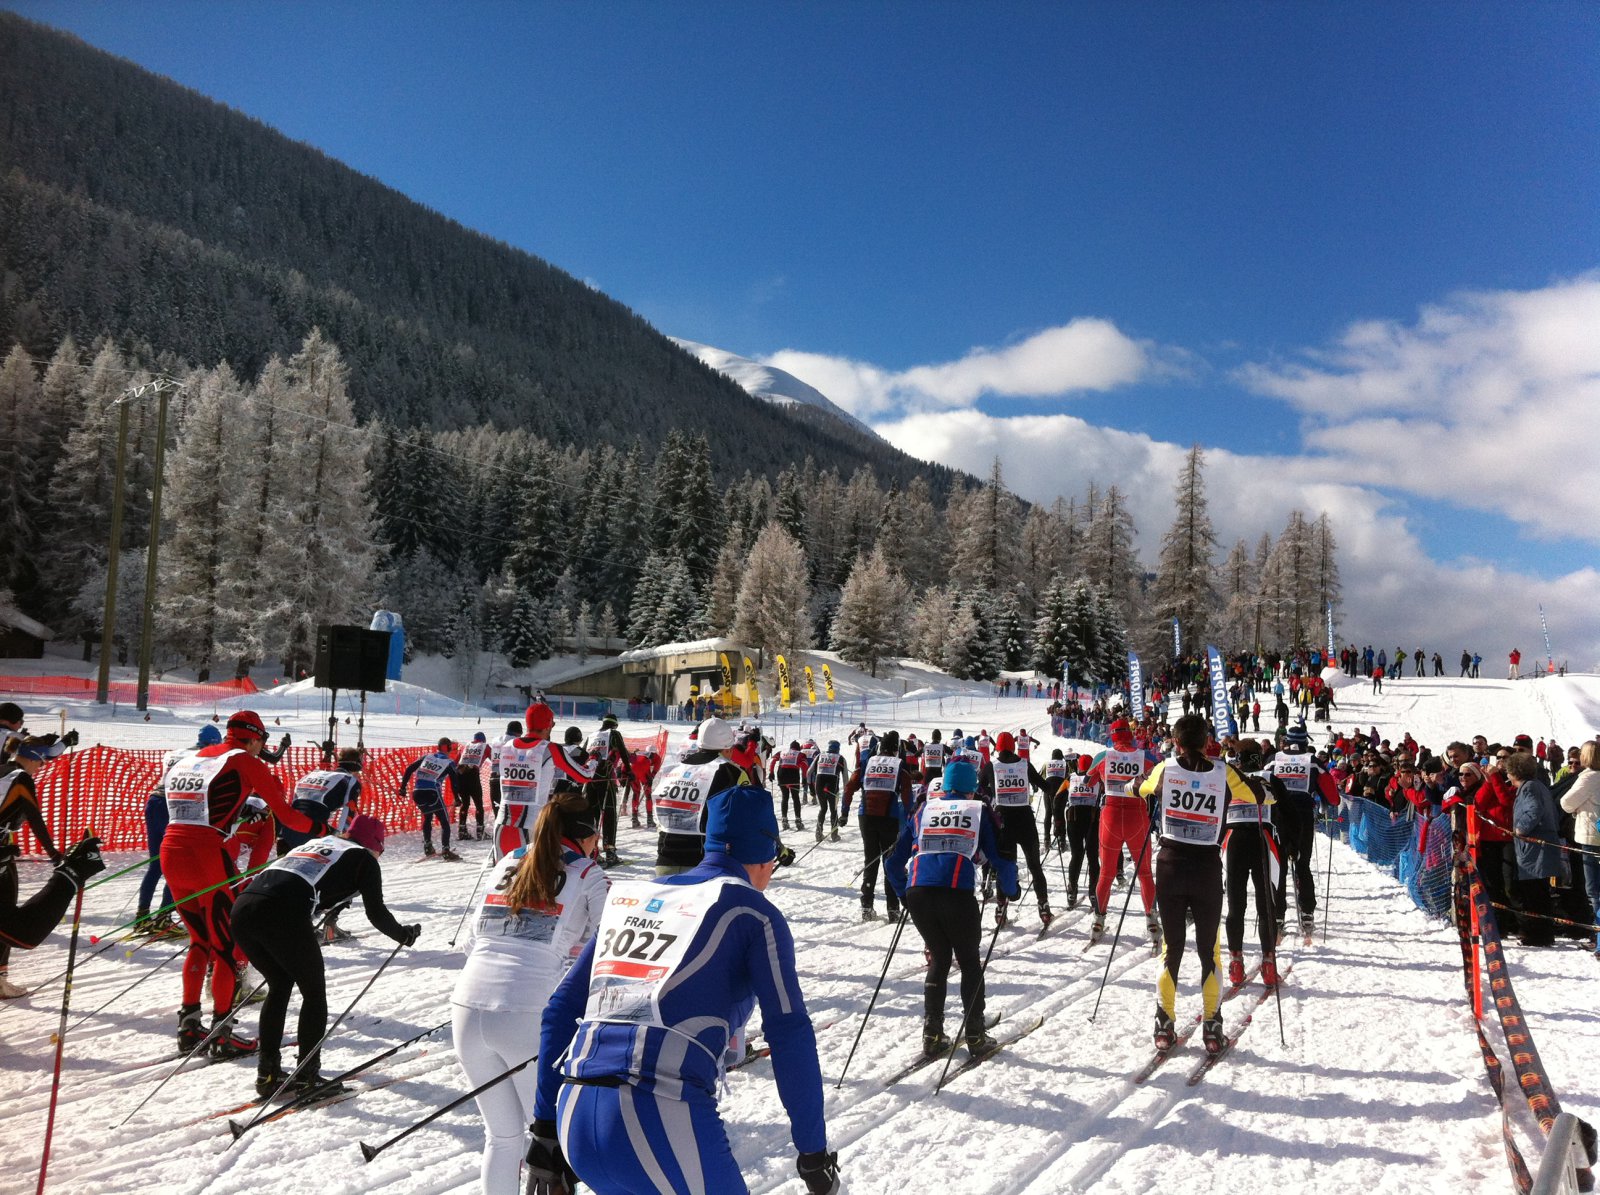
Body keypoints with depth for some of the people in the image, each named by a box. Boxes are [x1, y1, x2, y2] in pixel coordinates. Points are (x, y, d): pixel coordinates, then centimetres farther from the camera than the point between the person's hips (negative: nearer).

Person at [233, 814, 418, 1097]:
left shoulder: (314, 843, 34)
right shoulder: (364, 858, 17)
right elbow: (376, 913, 16)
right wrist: (404, 934, 33)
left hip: (241, 907, 7)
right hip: (283, 916, -7)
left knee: (280, 986, 25)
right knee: (314, 991, 14)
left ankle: (267, 1073, 27)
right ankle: (306, 1077, 14)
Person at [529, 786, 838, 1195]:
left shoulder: (632, 898, 19)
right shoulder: (754, 912, 4)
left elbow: (560, 1011, 17)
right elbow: (790, 1036, -3)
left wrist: (546, 1130, 20)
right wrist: (814, 1155, 4)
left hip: (574, 1119, 6)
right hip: (663, 1123, -6)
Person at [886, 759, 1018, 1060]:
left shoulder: (924, 810, 21)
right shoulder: (980, 812, 15)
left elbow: (893, 863, 21)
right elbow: (1002, 861, 7)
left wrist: (905, 893, 35)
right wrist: (1010, 890, 25)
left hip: (917, 895, 3)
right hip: (957, 894, -3)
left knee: (939, 958, 21)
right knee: (969, 961, 16)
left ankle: (932, 1035, 20)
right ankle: (975, 1037, 18)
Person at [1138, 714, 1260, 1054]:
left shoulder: (1165, 769, -1)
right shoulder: (1224, 773, -4)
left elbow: (1141, 788, 18)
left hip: (1170, 866, 1)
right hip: (1208, 869, -1)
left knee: (1171, 946, 11)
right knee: (1209, 949, 11)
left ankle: (1165, 1025, 13)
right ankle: (1212, 1028, 14)